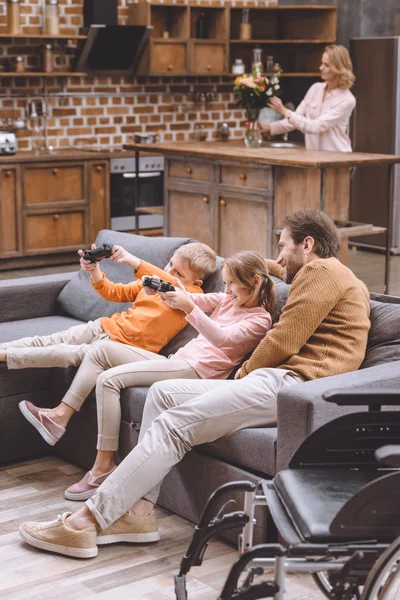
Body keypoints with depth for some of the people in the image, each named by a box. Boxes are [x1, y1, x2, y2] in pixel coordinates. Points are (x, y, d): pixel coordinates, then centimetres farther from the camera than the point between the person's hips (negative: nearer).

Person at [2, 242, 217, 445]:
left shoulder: (193, 293, -10)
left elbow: (169, 285, -32)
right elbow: (114, 293, 14)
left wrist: (134, 261, -40)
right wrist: (94, 272, -6)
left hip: (128, 346, -7)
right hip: (107, 326, 7)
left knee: (77, 353, -22)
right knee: (49, 341, -8)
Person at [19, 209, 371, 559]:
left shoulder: (323, 271, -3)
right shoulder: (327, 274, 28)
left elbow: (283, 342, -10)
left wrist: (242, 377, 3)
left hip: (290, 383, -10)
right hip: (283, 383, 10)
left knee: (174, 424, -18)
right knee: (163, 392, 4)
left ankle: (87, 523, -20)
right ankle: (138, 511, -6)